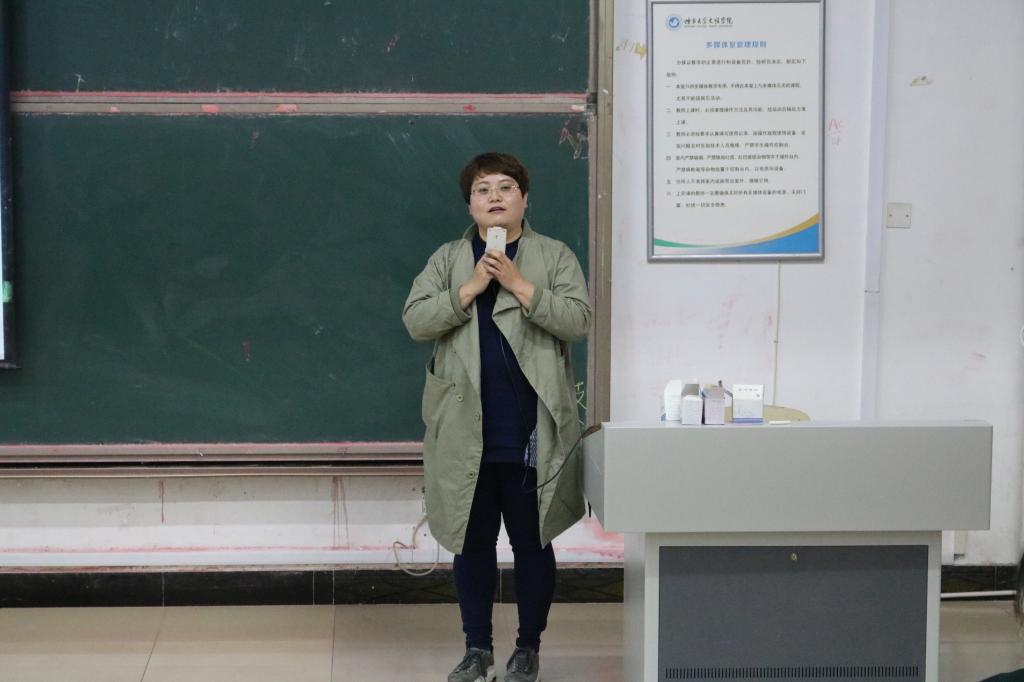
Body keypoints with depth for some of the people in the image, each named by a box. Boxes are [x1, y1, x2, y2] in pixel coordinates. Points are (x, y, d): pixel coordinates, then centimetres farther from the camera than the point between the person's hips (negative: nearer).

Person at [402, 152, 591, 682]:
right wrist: (469, 290, -13)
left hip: (532, 435, -2)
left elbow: (578, 320, -8)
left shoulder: (555, 257, 3)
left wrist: (521, 286, -16)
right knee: (471, 543, 10)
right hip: (467, 434, 2)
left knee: (532, 542, 8)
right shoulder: (447, 260, 8)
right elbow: (415, 321, -2)